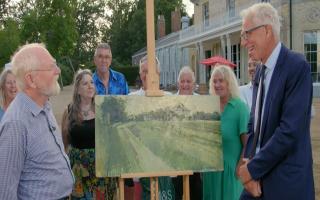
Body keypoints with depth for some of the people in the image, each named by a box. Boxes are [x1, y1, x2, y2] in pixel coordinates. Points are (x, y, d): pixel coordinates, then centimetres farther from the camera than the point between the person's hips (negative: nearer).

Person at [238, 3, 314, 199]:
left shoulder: (297, 66, -14)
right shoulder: (261, 72, 10)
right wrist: (248, 161, -4)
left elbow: (290, 130, -21)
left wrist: (253, 168, -14)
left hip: (286, 183, -6)